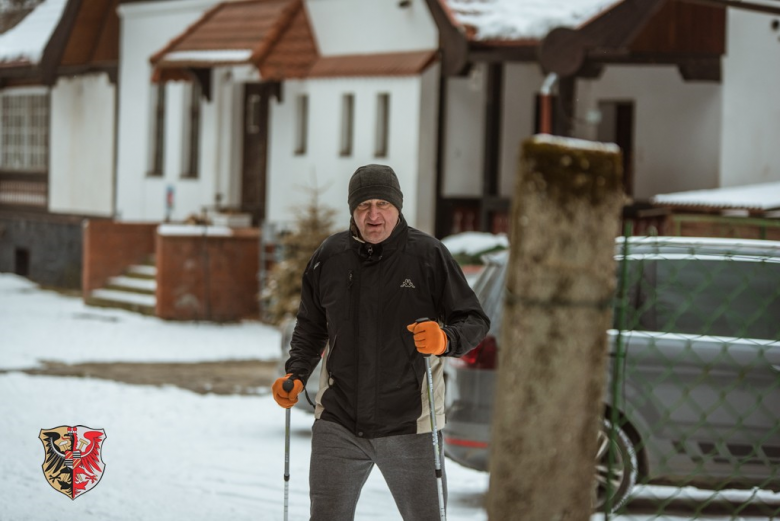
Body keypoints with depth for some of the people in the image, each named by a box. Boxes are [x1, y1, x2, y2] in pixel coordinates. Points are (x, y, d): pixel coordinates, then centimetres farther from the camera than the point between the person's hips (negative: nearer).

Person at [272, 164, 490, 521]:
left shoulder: (427, 255, -6)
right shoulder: (330, 257, 4)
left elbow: (475, 321, -2)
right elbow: (310, 327, 18)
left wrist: (446, 339, -23)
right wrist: (296, 375, 2)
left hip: (409, 425, -2)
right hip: (339, 424, 2)